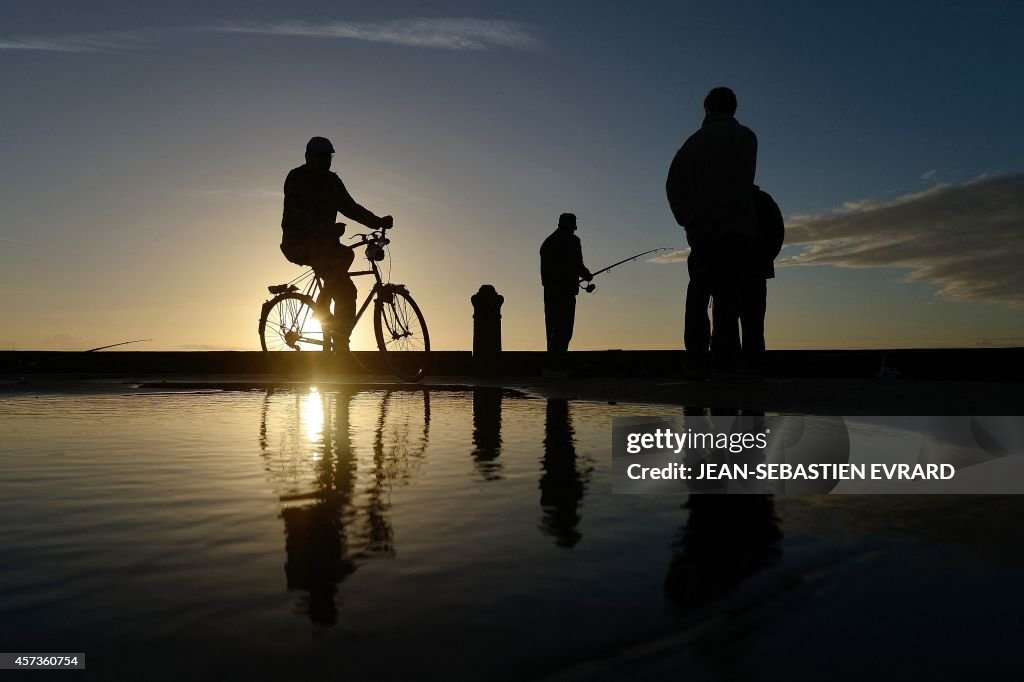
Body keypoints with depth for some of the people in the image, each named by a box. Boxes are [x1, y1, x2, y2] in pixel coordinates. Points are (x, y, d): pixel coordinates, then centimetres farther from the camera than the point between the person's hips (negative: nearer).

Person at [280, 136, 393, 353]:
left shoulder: (331, 180, 13)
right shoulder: (296, 178, -7)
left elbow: (349, 206, 9)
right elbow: (300, 213, -21)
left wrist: (377, 222, -6)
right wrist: (327, 228, -37)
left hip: (323, 241, 7)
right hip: (299, 242, -7)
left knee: (346, 291, -5)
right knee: (345, 255, -31)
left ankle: (340, 346, 2)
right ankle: (321, 308, -19)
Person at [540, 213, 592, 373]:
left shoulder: (547, 242, 19)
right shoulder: (572, 241, -4)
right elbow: (577, 264, -11)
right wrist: (587, 275, 11)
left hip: (549, 290, 8)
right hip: (566, 290, -8)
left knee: (552, 326, 11)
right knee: (564, 326, -9)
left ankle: (552, 362, 12)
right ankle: (557, 362, -16)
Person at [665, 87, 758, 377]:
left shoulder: (692, 143, 19)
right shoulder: (743, 136, 6)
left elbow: (673, 184, 11)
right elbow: (742, 183, -6)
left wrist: (688, 220, 9)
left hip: (700, 231, 4)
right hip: (734, 228, -4)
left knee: (698, 294, 2)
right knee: (727, 294, -11)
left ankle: (696, 363, -4)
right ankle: (726, 364, -18)